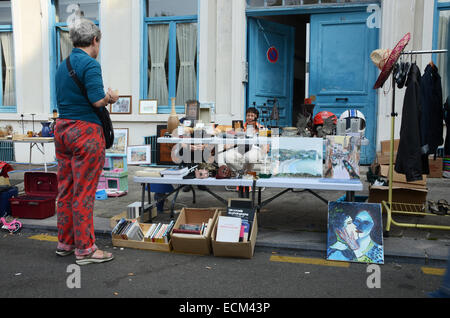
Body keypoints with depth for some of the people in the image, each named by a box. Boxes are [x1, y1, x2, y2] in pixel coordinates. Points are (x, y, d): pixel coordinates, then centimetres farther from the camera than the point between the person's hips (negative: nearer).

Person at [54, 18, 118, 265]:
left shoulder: (62, 66, 15)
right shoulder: (90, 64, -12)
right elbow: (98, 100, -22)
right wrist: (111, 97, 0)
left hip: (62, 128, 9)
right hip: (86, 131, -8)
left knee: (65, 189, 14)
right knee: (84, 192, -3)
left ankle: (65, 242, 25)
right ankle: (85, 249, 7)